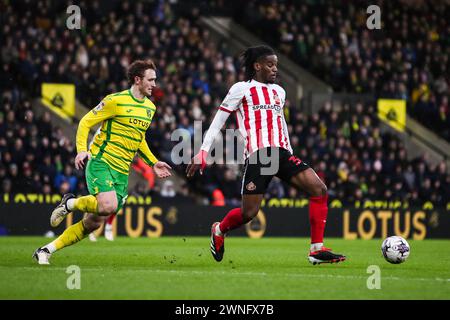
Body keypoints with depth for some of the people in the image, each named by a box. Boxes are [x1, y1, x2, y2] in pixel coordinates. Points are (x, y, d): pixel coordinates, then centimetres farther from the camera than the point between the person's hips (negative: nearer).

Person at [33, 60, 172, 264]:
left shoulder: (150, 107, 14)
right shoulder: (115, 101, -8)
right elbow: (85, 123, -3)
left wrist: (153, 163, 19)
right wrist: (82, 150, -18)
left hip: (122, 171, 7)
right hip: (101, 162, -7)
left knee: (94, 223, 0)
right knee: (109, 206, -32)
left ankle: (46, 251, 10)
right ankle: (70, 203, -2)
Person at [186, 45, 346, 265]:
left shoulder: (279, 92, 22)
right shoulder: (242, 89, 5)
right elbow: (218, 121, 5)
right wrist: (203, 152, -2)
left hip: (281, 154, 6)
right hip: (257, 156, -6)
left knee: (319, 189, -12)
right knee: (249, 213, -10)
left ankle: (317, 250, -11)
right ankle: (219, 230, 25)